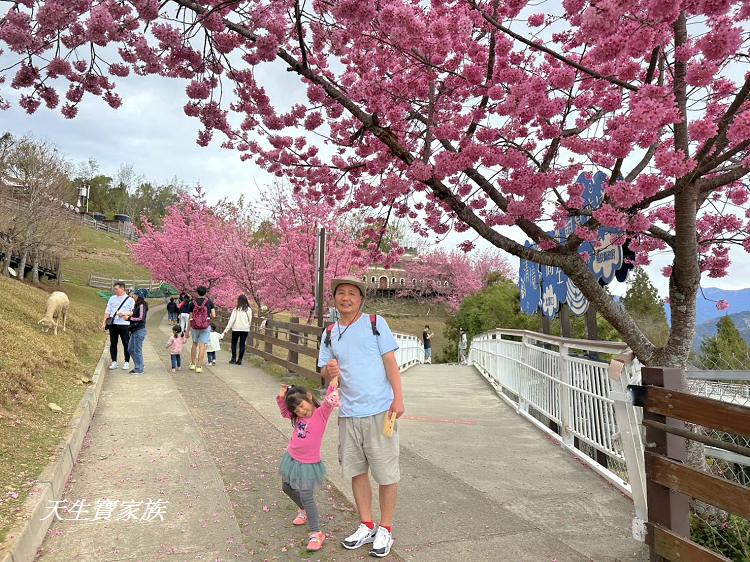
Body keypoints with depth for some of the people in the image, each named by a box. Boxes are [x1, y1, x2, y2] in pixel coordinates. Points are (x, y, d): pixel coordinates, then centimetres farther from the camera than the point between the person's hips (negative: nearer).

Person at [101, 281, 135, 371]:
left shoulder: (129, 300, 1)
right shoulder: (112, 298, 12)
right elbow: (107, 311, 14)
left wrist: (124, 314, -16)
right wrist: (104, 322, 7)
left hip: (124, 325, -3)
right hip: (113, 324, 4)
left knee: (126, 344, 1)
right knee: (113, 343, 7)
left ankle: (127, 362, 10)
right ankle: (114, 362, 16)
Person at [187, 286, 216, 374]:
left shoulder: (192, 303, 0)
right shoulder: (209, 302, -2)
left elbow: (190, 318, 0)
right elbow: (213, 316, -7)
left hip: (194, 327, 2)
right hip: (206, 327, -2)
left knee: (194, 344, 22)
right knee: (202, 346, 1)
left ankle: (193, 364, 25)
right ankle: (199, 367, -1)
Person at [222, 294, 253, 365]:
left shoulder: (236, 309, -7)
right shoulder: (249, 310, -2)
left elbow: (231, 320, -8)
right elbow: (250, 320, 3)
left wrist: (226, 330, -5)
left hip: (236, 329, -2)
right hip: (245, 329, 2)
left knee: (234, 343, 14)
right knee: (242, 344, 6)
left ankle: (233, 358, 11)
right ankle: (239, 360, 6)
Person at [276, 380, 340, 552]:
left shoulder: (321, 413, -19)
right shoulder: (298, 417, 0)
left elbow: (330, 400, -35)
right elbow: (284, 411, 15)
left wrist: (334, 378, -44)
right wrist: (281, 397, -3)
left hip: (308, 464, -8)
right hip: (291, 459, 8)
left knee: (306, 497, -9)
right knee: (287, 488, 25)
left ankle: (316, 533, 4)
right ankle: (304, 510, 50)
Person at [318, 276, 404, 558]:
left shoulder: (375, 323, -2)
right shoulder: (330, 333, 10)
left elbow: (390, 361, -5)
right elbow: (324, 371, 12)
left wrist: (398, 397, -13)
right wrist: (329, 370, -12)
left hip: (379, 410, -4)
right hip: (348, 413, 4)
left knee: (386, 472, 6)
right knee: (357, 471, 14)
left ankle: (385, 529, 24)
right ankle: (366, 526, 32)